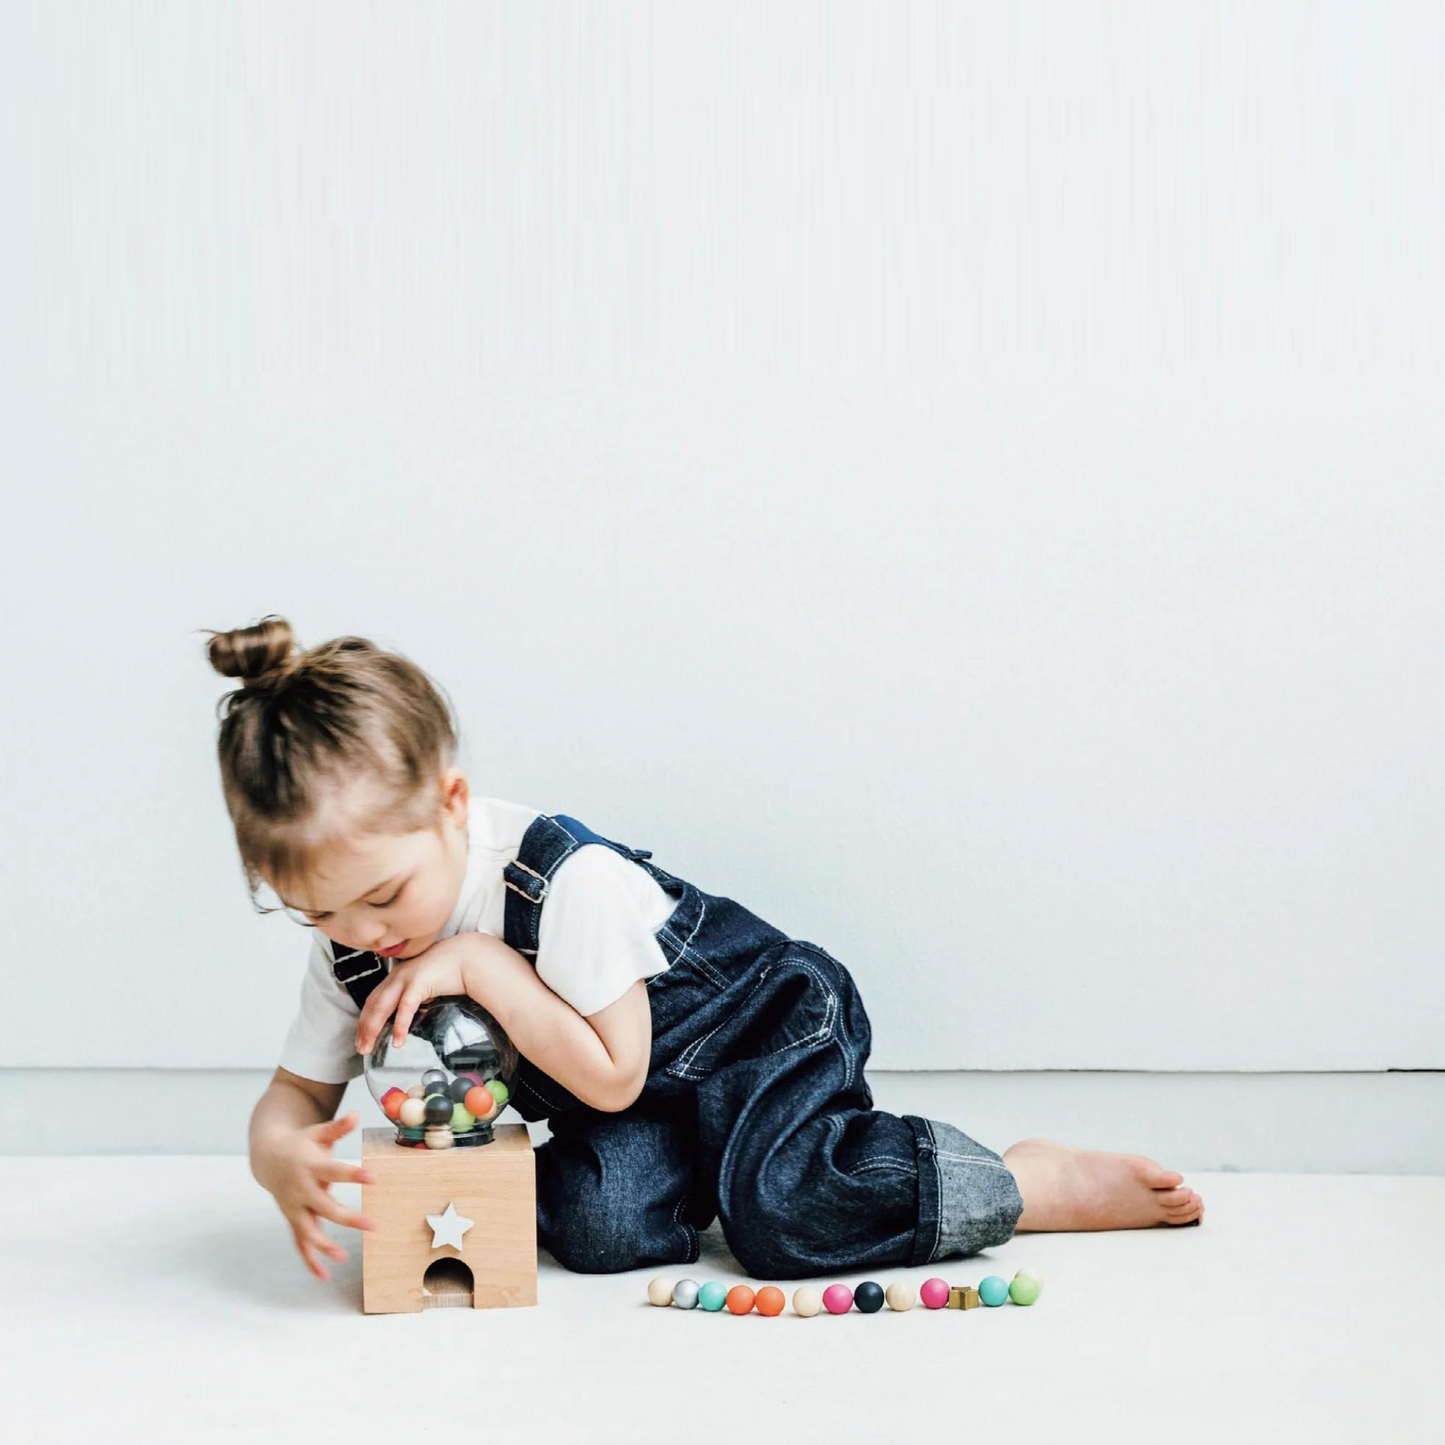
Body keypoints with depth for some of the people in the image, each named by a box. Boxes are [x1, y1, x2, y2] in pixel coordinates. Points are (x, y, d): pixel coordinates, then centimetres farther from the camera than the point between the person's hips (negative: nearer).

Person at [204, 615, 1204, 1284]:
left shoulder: (563, 878, -33)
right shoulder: (351, 945, -14)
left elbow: (612, 1073, -30)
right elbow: (295, 1096, -7)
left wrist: (480, 963, -36)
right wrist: (284, 1161, -32)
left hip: (760, 1023, -5)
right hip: (636, 1094, 6)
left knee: (780, 1211, -28)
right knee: (602, 1230, -23)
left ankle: (1041, 1182, -10)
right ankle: (701, 1157, 7)